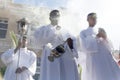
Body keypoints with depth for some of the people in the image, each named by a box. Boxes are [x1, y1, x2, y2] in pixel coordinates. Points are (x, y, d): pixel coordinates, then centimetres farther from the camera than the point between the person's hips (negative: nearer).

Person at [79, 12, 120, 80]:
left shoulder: (101, 31, 22)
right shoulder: (83, 33, 13)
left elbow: (109, 47, 16)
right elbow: (85, 48, -2)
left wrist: (105, 37, -3)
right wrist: (96, 37, -4)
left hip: (107, 60, 4)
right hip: (94, 61, -4)